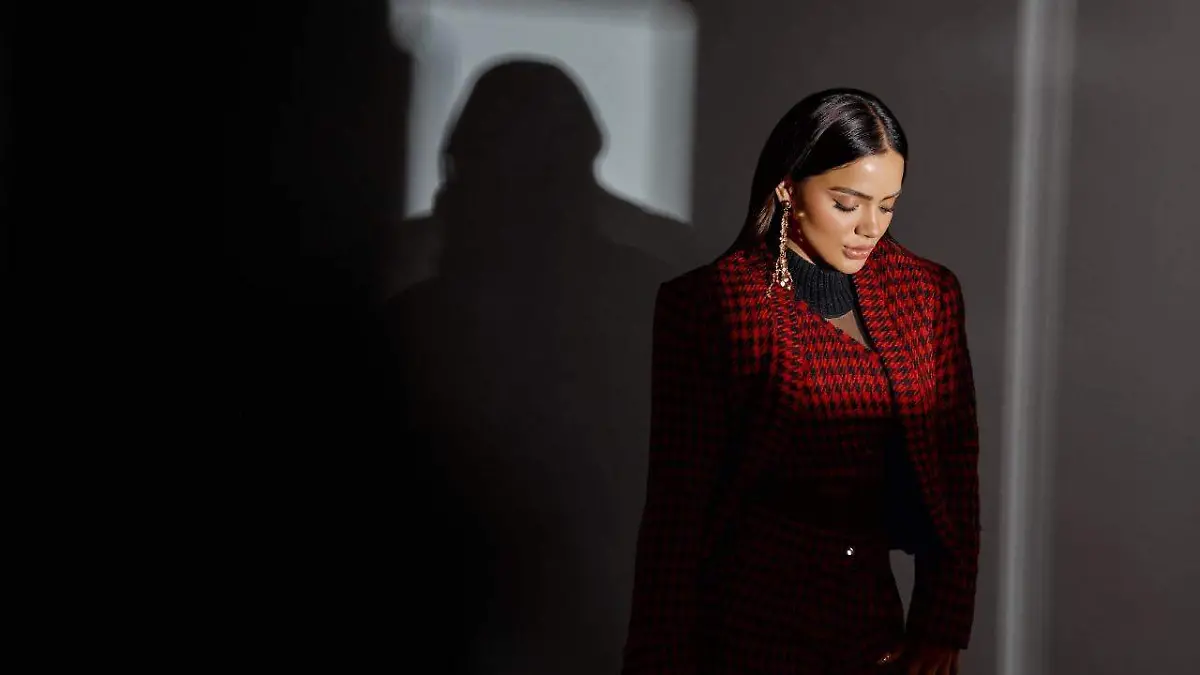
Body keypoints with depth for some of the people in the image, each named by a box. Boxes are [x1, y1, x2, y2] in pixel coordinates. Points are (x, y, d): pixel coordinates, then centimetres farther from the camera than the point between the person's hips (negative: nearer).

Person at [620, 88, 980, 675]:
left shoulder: (927, 292, 2)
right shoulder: (707, 303, -11)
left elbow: (955, 468, 5)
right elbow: (677, 499, -9)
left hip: (872, 610, 4)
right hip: (749, 618, -4)